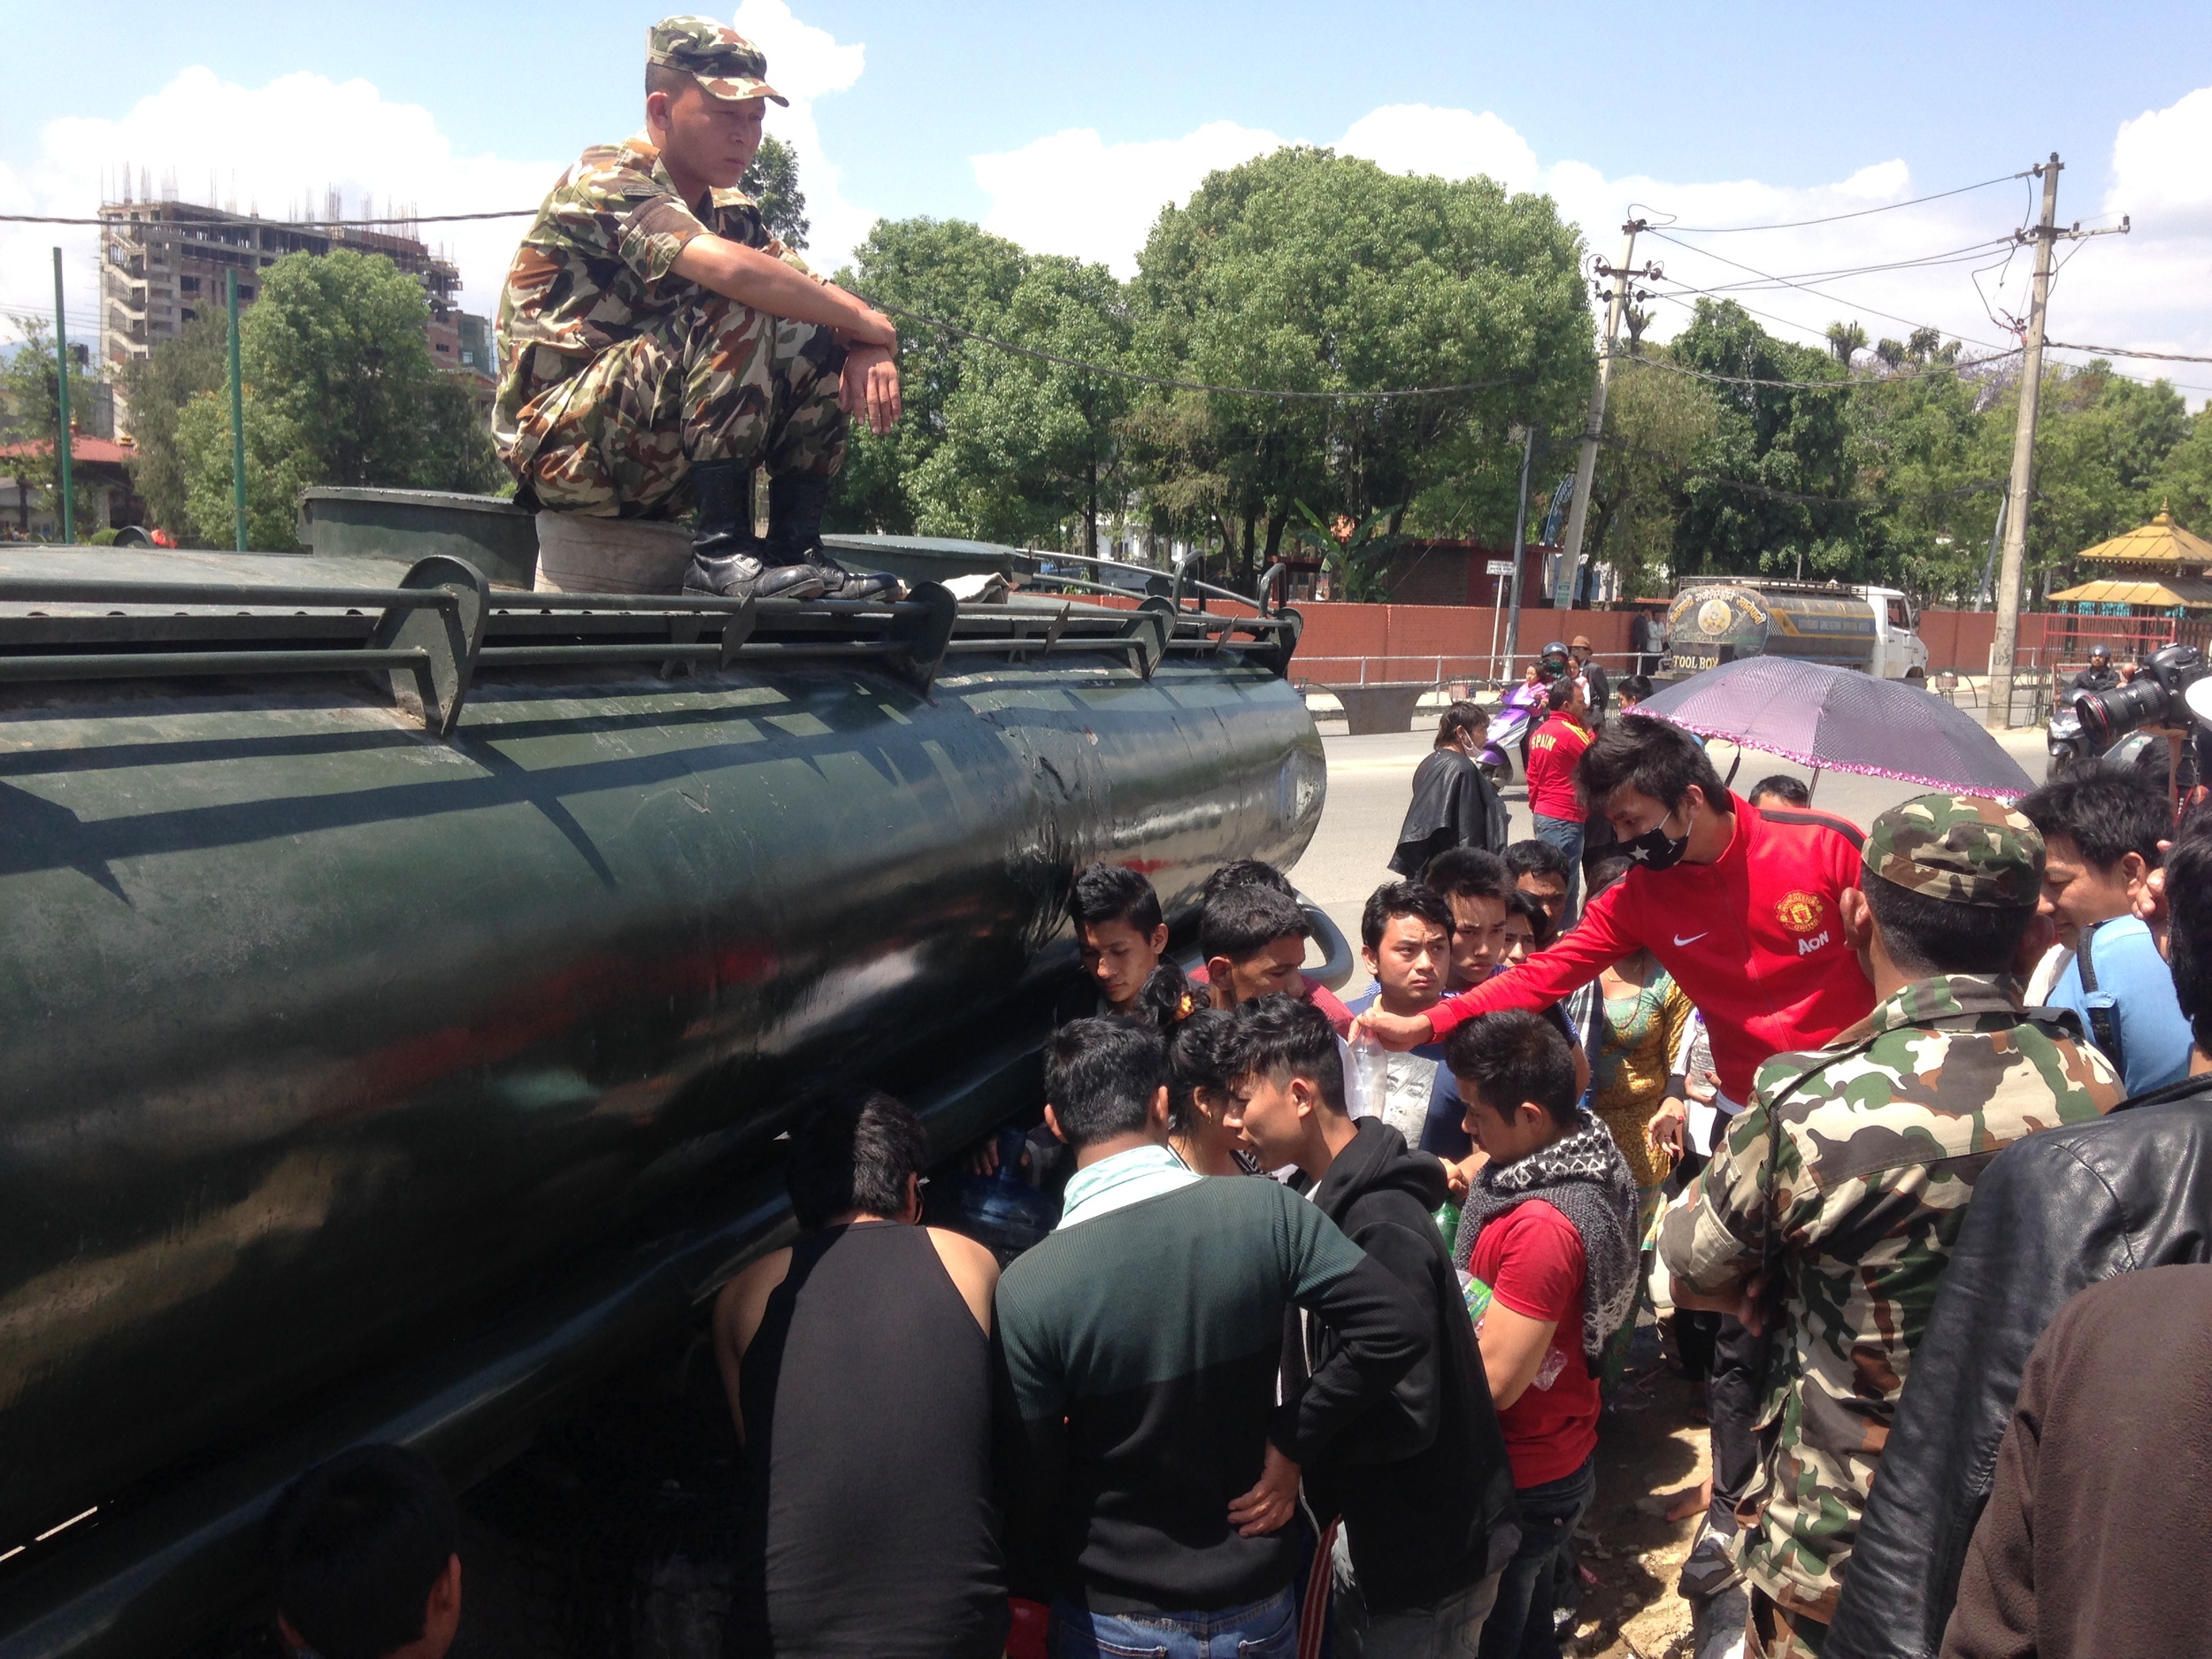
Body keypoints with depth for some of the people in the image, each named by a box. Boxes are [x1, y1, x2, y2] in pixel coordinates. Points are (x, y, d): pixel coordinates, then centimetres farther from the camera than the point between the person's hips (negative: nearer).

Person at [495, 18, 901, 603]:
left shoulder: (730, 210, 13)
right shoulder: (607, 178, -11)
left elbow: (822, 298, 4)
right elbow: (728, 268, -29)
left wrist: (865, 347, -19)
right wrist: (863, 319, -21)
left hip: (655, 462, 8)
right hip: (561, 447, -8)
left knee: (816, 342, -1)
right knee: (737, 313, -24)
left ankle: (796, 546, -10)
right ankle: (722, 551, -28)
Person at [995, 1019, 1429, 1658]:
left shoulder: (1024, 1291, -20)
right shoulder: (1266, 1212, -16)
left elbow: (1031, 1484, -13)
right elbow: (1399, 1327, -15)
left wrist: (1031, 1595, 5)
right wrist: (1293, 1442, -7)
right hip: (1257, 1607, 2)